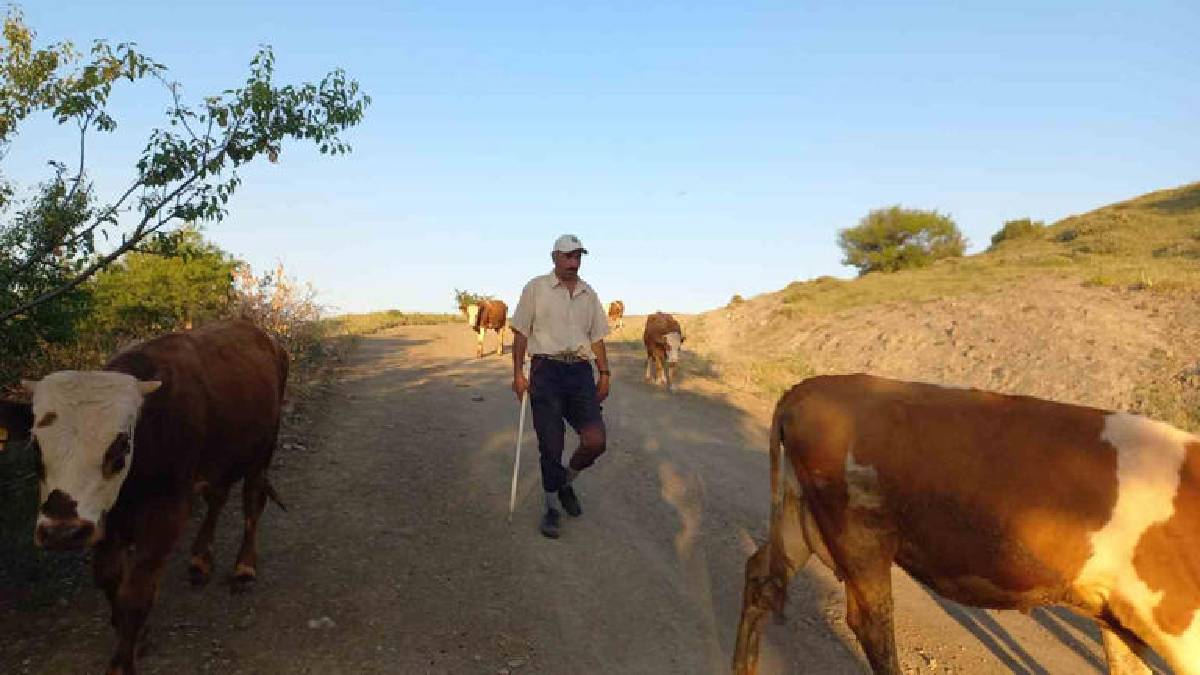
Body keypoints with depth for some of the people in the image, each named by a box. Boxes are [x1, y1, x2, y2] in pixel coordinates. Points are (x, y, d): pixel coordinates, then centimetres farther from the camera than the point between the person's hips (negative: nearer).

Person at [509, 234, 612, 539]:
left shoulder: (588, 294, 14)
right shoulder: (536, 288, 2)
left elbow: (596, 337, 18)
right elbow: (520, 333, 1)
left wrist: (604, 373, 12)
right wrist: (518, 373, -5)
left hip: (581, 372, 3)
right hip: (546, 371, -3)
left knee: (595, 441, -8)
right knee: (551, 447, -1)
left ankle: (566, 481, 22)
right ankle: (551, 508, 18)